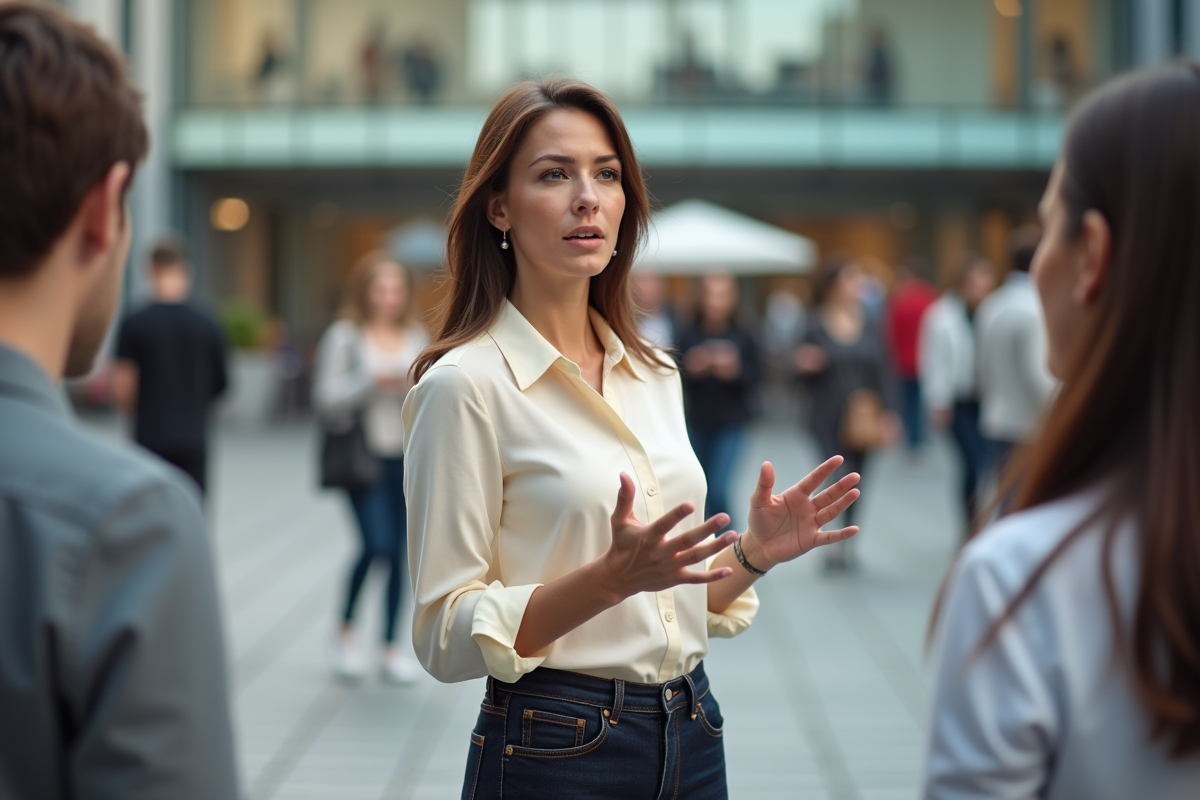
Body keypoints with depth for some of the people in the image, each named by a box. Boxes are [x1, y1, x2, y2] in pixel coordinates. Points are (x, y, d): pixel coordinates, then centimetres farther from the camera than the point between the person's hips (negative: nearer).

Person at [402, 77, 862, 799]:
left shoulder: (656, 376, 8)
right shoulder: (466, 383, -12)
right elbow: (447, 637, -14)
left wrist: (755, 553, -3)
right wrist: (614, 576, -25)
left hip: (692, 738, 6)